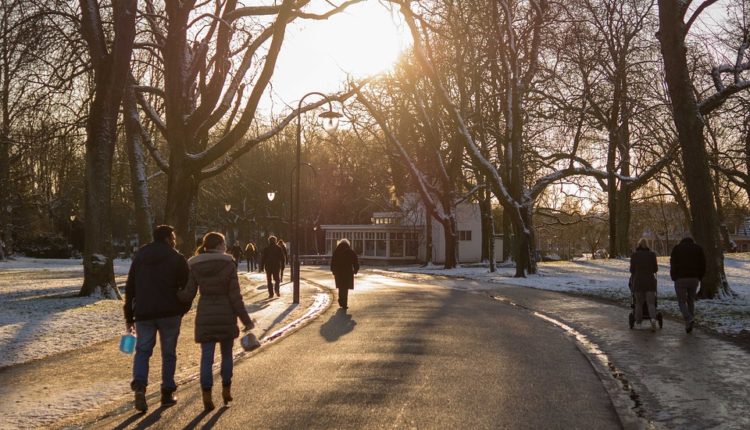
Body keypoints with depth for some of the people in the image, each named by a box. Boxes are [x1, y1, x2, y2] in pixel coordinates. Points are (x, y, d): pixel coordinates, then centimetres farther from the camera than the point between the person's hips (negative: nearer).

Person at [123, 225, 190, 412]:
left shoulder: (139, 257, 10)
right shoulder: (177, 258, -2)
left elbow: (129, 288, 10)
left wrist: (129, 316, 13)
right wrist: (182, 309, 11)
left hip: (143, 313, 2)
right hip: (169, 313, -2)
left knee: (142, 350, 7)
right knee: (168, 353, 9)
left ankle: (139, 385, -16)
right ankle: (167, 393, 12)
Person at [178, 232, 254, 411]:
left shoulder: (195, 267, -2)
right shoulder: (228, 264, -8)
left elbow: (188, 295, -5)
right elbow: (235, 296, -9)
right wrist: (246, 320, -3)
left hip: (205, 316, 1)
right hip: (226, 315, -1)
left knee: (206, 357, 4)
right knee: (226, 354, 17)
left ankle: (207, 396, -2)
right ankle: (226, 391, 25)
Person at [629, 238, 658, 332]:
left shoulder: (634, 255, -1)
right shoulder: (652, 254, 1)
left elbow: (632, 270, 2)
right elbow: (655, 269, 4)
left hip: (638, 282, 0)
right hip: (650, 281, 0)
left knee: (639, 303, 13)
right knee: (651, 303, 0)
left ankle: (638, 323, 15)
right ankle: (653, 319, -24)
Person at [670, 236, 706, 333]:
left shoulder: (676, 249, 7)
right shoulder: (698, 248, 11)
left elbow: (673, 264, -1)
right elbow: (703, 264, 5)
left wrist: (673, 277, 6)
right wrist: (699, 277, 12)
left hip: (680, 279, -2)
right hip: (694, 279, 2)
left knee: (682, 301, 4)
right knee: (691, 300, 16)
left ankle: (688, 319, -18)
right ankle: (690, 323, 12)